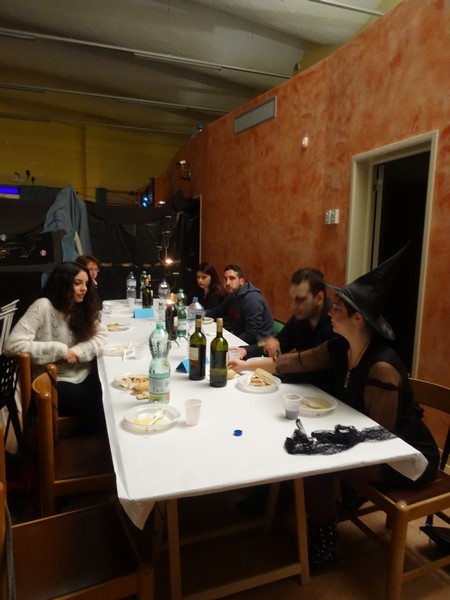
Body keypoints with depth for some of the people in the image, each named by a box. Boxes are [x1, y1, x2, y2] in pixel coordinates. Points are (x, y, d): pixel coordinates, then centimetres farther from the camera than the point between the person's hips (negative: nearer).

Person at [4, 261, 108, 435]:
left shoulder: (81, 308, 7)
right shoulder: (43, 306, -12)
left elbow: (101, 334, 3)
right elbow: (12, 345, -19)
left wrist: (77, 351, -15)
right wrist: (60, 350, -20)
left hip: (82, 375, 6)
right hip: (52, 382, -5)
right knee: (96, 406, -27)